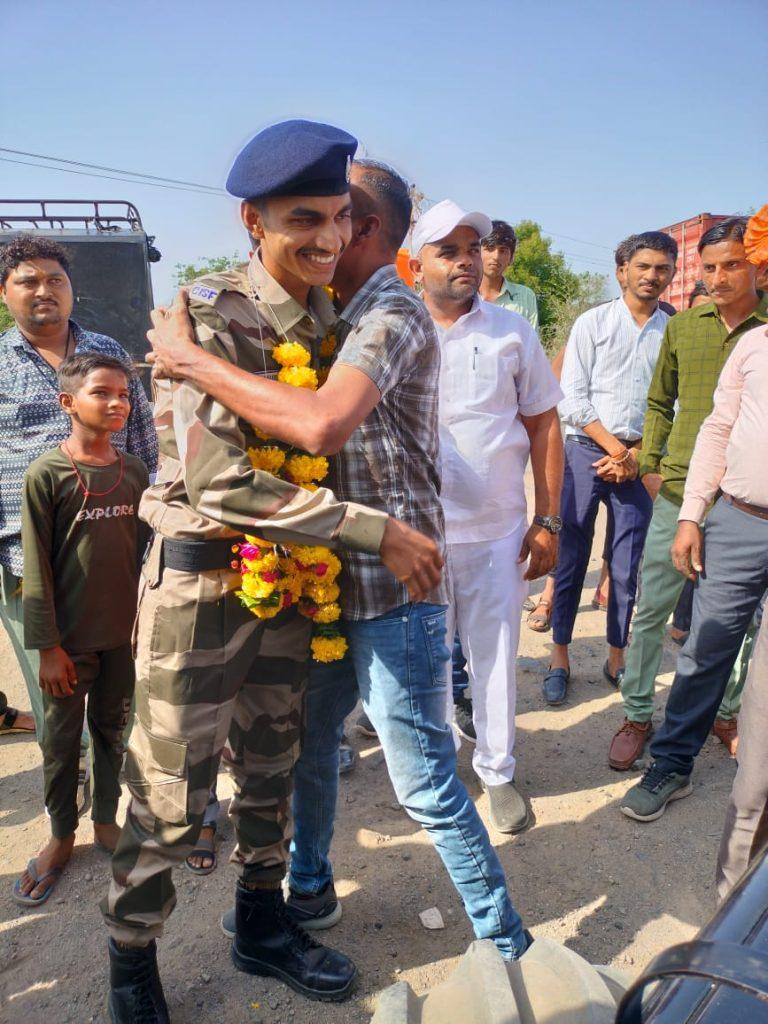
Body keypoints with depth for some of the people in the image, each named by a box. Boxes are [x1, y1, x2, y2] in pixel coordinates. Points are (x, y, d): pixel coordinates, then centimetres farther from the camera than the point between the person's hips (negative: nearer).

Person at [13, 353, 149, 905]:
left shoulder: (135, 471, 0)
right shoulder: (46, 474, -11)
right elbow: (36, 567, -10)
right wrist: (48, 645, -11)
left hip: (124, 633, 3)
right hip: (70, 637, -3)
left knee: (112, 729, 17)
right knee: (62, 739, 11)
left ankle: (106, 820, 35)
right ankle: (62, 836, 30)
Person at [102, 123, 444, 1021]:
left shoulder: (329, 319, 5)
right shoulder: (209, 317, -16)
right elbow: (220, 482, -25)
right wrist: (375, 532, -23)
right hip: (201, 582, -6)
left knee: (272, 766, 20)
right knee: (169, 796, 6)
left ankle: (262, 927, 42)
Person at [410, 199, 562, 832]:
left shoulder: (513, 333, 4)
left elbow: (544, 425, 6)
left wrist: (548, 521, 1)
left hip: (498, 530, 1)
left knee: (495, 655, 10)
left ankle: (497, 772, 29)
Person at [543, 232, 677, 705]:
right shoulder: (593, 323, 2)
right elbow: (572, 399, -3)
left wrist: (636, 456, -7)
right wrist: (614, 448, -9)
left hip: (641, 461, 2)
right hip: (587, 452, -1)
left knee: (628, 566, 7)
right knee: (571, 557, 2)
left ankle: (618, 657, 23)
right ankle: (560, 656, 15)